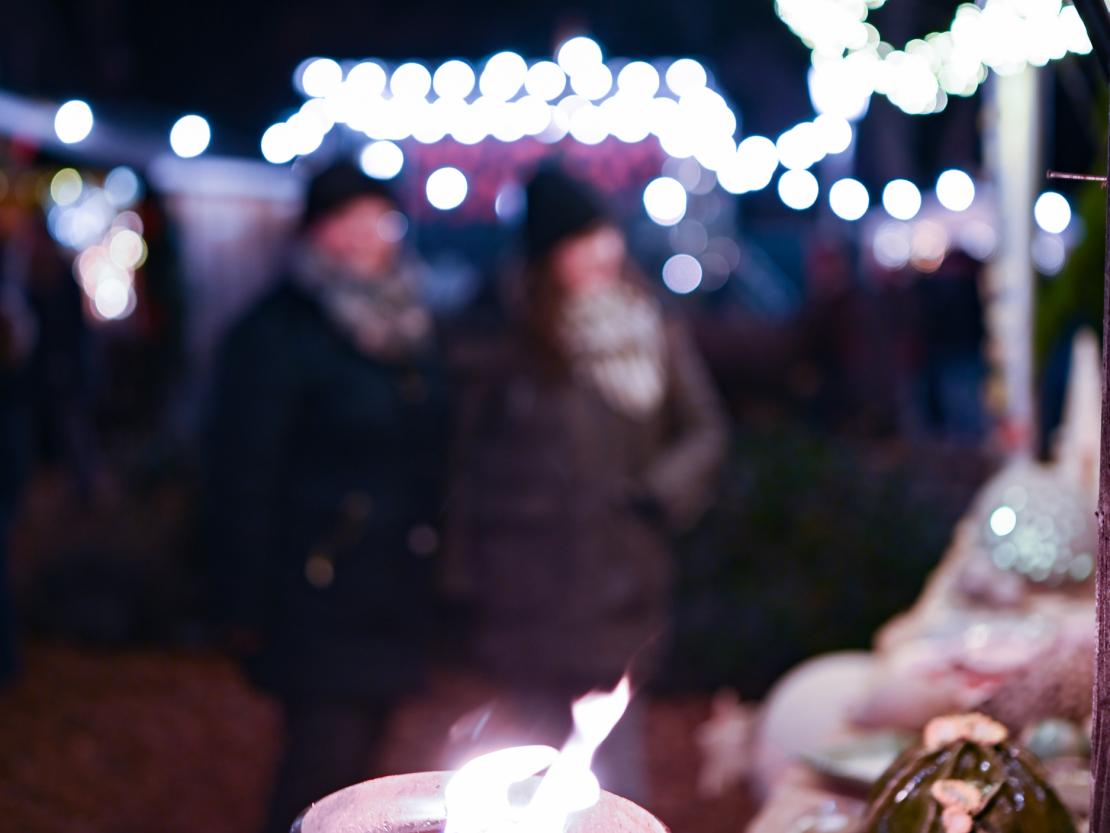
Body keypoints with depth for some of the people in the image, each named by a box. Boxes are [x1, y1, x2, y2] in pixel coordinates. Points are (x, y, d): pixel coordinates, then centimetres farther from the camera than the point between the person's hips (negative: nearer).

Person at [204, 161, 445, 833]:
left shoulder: (409, 326, 11)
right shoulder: (278, 332, -9)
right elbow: (244, 473, -11)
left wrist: (435, 566, 11)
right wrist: (248, 601, -12)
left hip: (396, 593, 6)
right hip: (320, 596, -6)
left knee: (354, 757, 13)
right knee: (325, 759, -6)